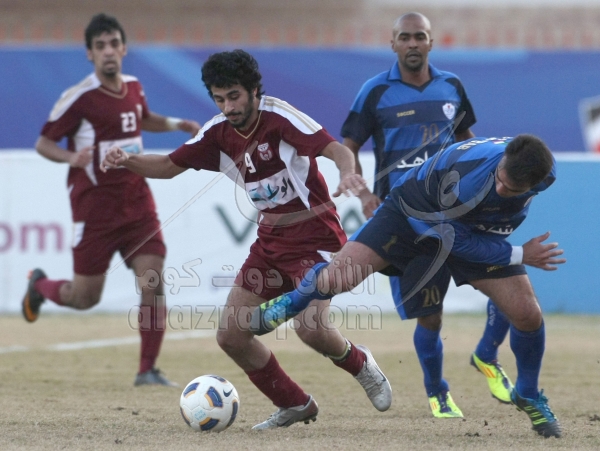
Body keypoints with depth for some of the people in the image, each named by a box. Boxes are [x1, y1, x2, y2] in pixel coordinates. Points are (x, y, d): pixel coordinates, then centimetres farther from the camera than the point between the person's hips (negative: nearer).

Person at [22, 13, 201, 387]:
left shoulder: (134, 88, 5)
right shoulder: (79, 98, -13)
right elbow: (43, 143, -7)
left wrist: (176, 124, 10)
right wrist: (71, 158, -27)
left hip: (137, 202, 5)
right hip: (95, 208, -4)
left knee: (153, 283, -10)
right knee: (85, 298, 3)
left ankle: (148, 370, -2)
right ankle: (40, 285, 37)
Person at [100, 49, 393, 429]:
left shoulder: (279, 117, -17)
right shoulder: (218, 134, 1)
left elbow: (336, 149, -26)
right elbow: (169, 166, 9)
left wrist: (347, 173, -48)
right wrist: (126, 161, -10)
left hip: (315, 234, -7)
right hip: (271, 239, 7)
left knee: (311, 327, -26)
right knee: (231, 335, -1)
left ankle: (361, 365, 9)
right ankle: (294, 405, 17)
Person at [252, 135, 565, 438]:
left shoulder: (544, 173, -24)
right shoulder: (466, 177, -42)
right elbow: (457, 240, -26)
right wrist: (520, 256, -26)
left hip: (479, 229, 4)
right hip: (415, 214, -4)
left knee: (527, 313, -10)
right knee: (337, 278, -19)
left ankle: (528, 396, 19)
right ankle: (293, 302, 19)